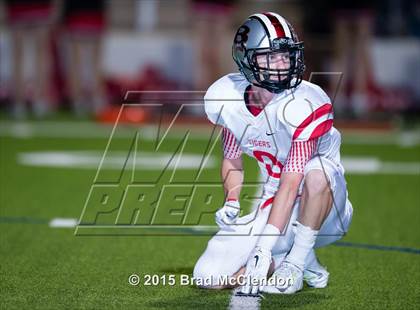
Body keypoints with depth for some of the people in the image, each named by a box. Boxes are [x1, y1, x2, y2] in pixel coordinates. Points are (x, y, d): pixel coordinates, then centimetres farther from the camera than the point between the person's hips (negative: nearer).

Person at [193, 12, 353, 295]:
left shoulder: (304, 105, -26)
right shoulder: (226, 99, -8)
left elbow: (290, 184, -30)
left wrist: (264, 249, -36)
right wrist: (231, 203, -10)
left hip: (318, 207, -4)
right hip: (275, 206, 4)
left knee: (317, 171, -39)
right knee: (210, 278, -11)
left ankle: (297, 261, -18)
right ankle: (282, 261, 12)